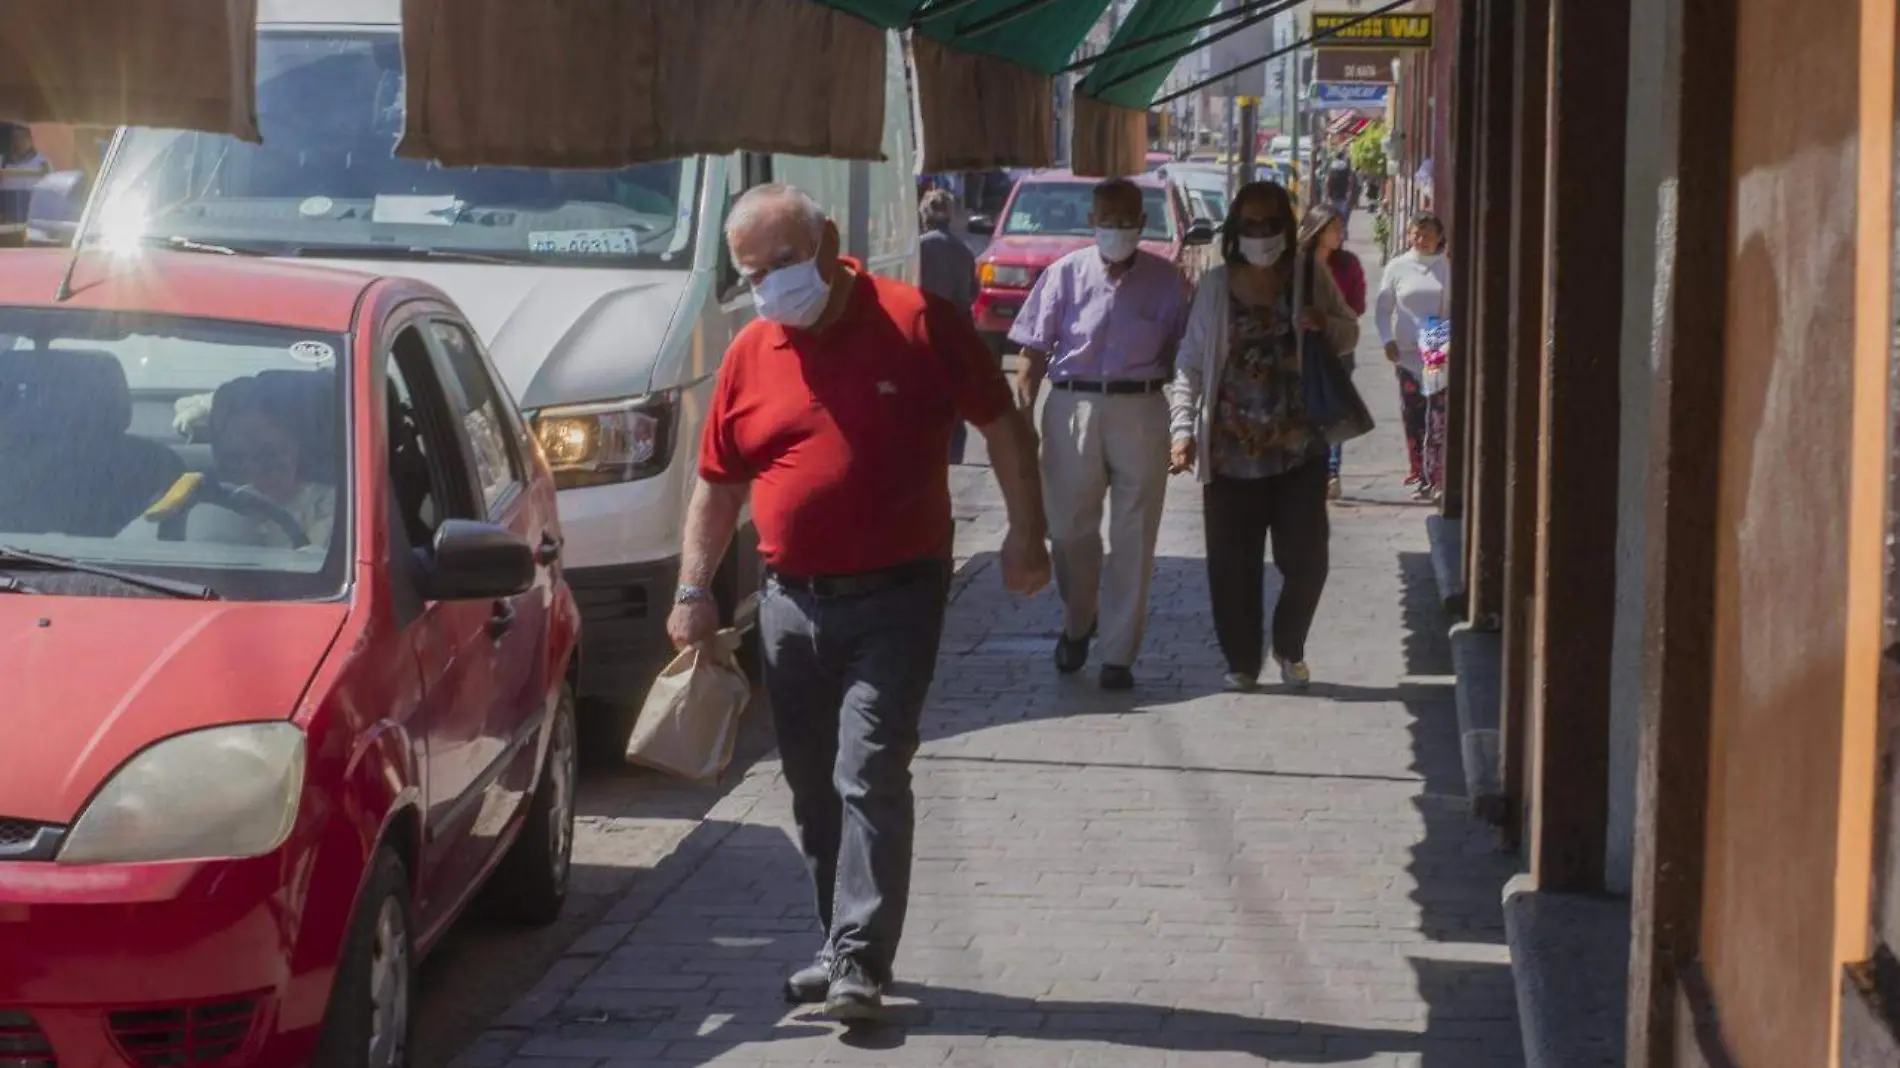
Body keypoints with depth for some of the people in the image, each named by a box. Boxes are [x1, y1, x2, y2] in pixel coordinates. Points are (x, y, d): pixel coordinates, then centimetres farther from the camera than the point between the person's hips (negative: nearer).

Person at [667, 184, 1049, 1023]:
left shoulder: (917, 323, -7)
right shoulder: (750, 355, 4)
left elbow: (1002, 424, -1)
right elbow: (719, 484, 11)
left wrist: (1025, 532, -7)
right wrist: (694, 588, 4)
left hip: (894, 598, -5)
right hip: (791, 602, 5)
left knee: (870, 779, -11)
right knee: (814, 790, 12)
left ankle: (859, 962, -8)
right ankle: (844, 947, 25)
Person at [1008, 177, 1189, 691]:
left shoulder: (1164, 281, 3)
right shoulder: (1066, 274, 3)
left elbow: (1181, 354, 7)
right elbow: (1035, 352, 3)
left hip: (1140, 413, 0)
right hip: (1073, 407, 0)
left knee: (1133, 541, 2)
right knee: (1069, 529, 9)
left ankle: (1118, 655, 10)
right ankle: (1077, 623, 36)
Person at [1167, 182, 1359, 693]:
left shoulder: (1310, 275, 3)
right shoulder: (1215, 286, 2)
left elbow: (1350, 334, 15)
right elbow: (1191, 364, 4)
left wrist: (1326, 325, -9)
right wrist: (1183, 429, -7)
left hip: (1299, 446, 1)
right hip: (1231, 452, 0)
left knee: (1306, 559, -1)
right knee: (1233, 565, 1)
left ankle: (1289, 647, 25)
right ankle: (1242, 662, 17)